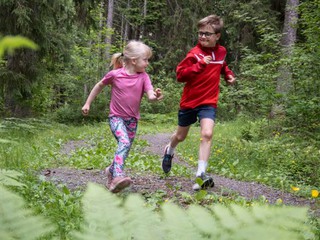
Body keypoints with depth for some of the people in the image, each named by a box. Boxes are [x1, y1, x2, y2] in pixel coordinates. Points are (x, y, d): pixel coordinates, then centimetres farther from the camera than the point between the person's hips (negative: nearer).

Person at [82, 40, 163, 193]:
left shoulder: (143, 77, -4)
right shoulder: (115, 74, -10)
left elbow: (150, 95, -15)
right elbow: (99, 86, 6)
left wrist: (155, 96, -39)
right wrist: (88, 103, 11)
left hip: (132, 119, 5)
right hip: (116, 117, -4)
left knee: (125, 149, 13)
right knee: (124, 142, -28)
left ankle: (111, 170, 40)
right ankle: (117, 177, -38)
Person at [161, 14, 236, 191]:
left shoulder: (221, 52, 2)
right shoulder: (195, 53, -14)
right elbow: (180, 75, -20)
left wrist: (229, 75, 7)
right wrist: (200, 65, -30)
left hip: (208, 102, 2)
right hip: (190, 101, -2)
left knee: (207, 134, -20)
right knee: (181, 136, 16)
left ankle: (201, 175, -18)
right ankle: (169, 151, 50)